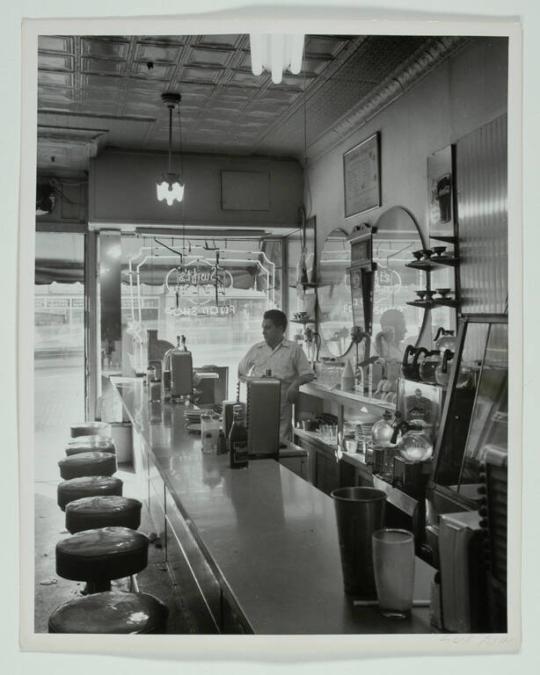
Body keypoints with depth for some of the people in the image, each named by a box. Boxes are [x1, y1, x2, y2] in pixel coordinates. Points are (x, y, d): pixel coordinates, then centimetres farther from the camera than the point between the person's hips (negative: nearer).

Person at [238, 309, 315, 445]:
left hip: (281, 405, -2)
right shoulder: (256, 349, 14)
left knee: (280, 443, -7)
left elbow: (308, 375, 3)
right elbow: (240, 372, 23)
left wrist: (295, 383, -14)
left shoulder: (294, 349, 6)